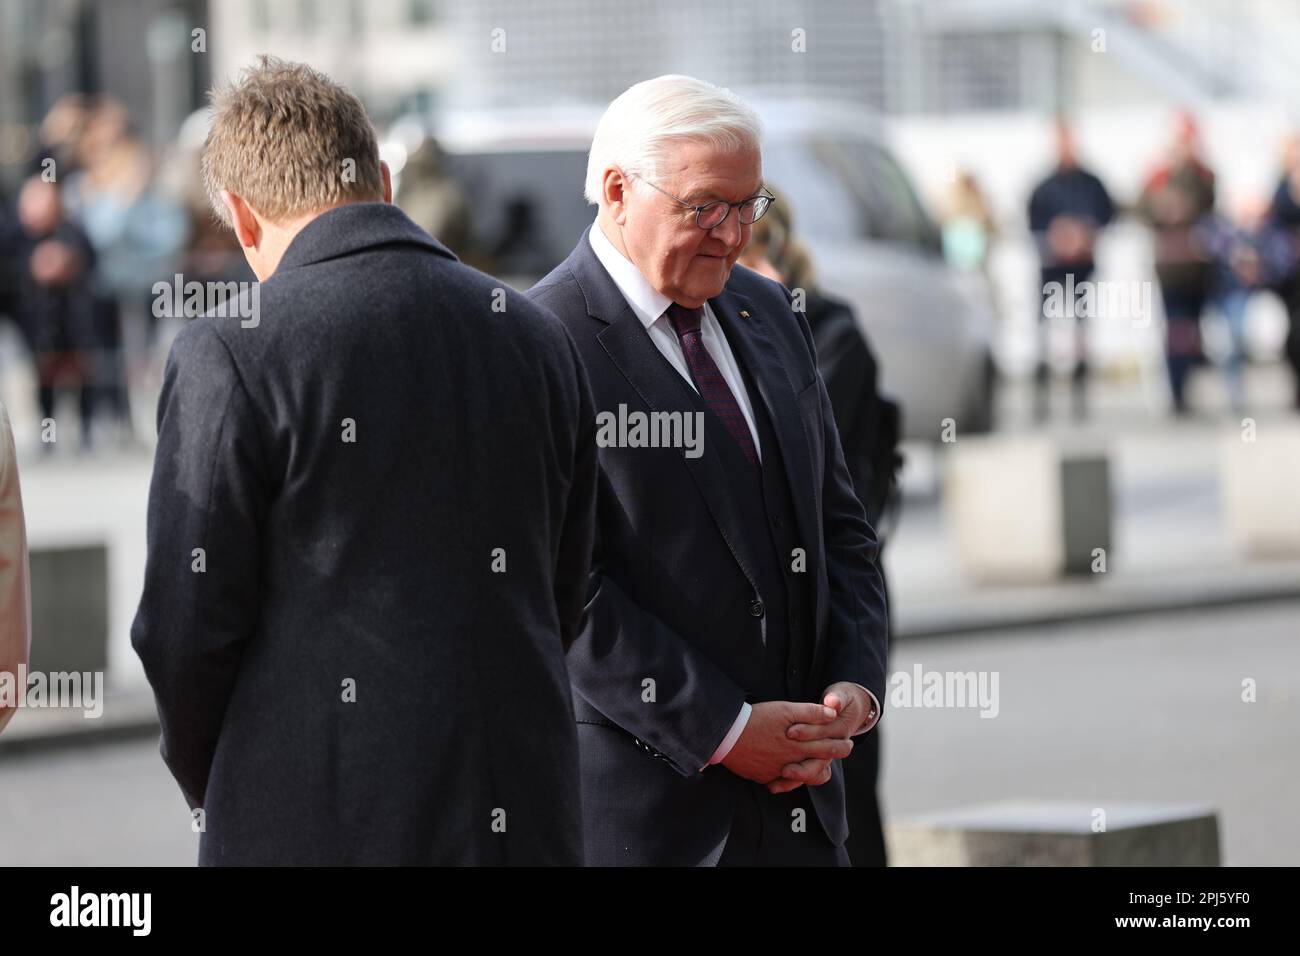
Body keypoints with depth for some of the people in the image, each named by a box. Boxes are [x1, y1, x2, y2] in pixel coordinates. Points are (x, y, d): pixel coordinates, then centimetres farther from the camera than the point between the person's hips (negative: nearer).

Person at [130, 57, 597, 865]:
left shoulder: (231, 355, -9)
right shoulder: (538, 339, 7)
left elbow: (189, 625, -7)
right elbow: (564, 598, 12)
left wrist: (213, 790, 9)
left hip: (313, 826, -4)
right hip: (522, 821, 5)